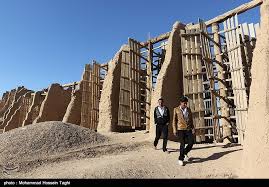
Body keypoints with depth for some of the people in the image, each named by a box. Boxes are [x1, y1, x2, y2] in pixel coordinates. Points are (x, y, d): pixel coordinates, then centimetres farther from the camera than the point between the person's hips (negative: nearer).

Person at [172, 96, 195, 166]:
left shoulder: (188, 109, 11)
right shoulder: (176, 109, 2)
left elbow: (191, 120, 14)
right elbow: (174, 120, 1)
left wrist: (193, 128, 4)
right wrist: (174, 130, -7)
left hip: (188, 129, 4)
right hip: (180, 129, -3)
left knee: (191, 142, -8)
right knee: (182, 144, -8)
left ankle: (185, 152, 21)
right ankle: (181, 159, 8)